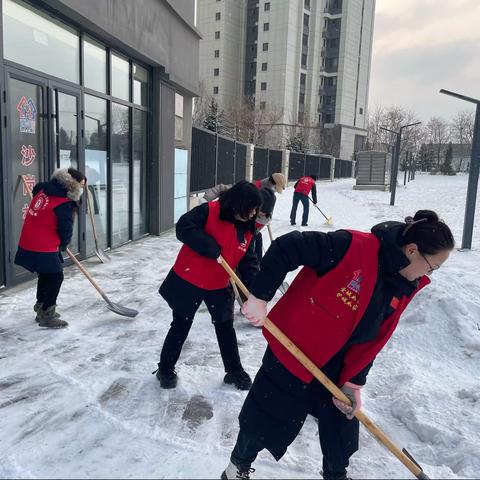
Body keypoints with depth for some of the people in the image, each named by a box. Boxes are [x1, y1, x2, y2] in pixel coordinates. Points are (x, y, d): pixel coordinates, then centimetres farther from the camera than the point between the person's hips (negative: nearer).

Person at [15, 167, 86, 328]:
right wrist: (63, 245, 9)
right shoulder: (65, 204, -18)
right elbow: (65, 229, -13)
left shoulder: (43, 190, 6)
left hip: (28, 243, 9)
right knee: (55, 277, 1)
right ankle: (47, 316, 6)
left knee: (46, 275, 22)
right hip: (44, 248, -9)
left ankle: (41, 308, 34)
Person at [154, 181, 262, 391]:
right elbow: (184, 228, -28)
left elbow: (247, 260, 4)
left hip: (219, 285, 5)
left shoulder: (247, 229, 0)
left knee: (225, 327, 13)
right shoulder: (209, 211, -20)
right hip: (188, 280, -5)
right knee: (181, 326, 7)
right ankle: (166, 369, 28)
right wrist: (210, 247, -30)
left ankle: (234, 371, 31)